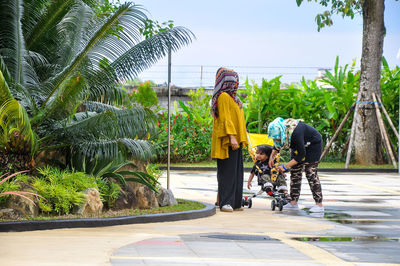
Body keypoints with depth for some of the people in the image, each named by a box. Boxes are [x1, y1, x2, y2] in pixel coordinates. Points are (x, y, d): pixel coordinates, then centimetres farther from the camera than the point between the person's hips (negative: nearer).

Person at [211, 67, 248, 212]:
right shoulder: (223, 97, -10)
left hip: (235, 141, 10)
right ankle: (225, 203, -10)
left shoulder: (231, 97, 20)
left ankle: (235, 203, 11)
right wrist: (231, 136, -25)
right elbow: (225, 118, -18)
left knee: (236, 172, 9)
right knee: (227, 171, -10)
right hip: (227, 141, -10)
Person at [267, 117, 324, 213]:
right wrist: (271, 157, -2)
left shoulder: (295, 133, -39)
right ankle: (293, 203, 4)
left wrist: (285, 166, -31)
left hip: (313, 144, -8)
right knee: (294, 172, 2)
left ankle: (319, 205, -15)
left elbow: (301, 155, -31)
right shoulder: (282, 131, -16)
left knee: (311, 174, -14)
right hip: (298, 146, 8)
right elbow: (277, 145, 9)